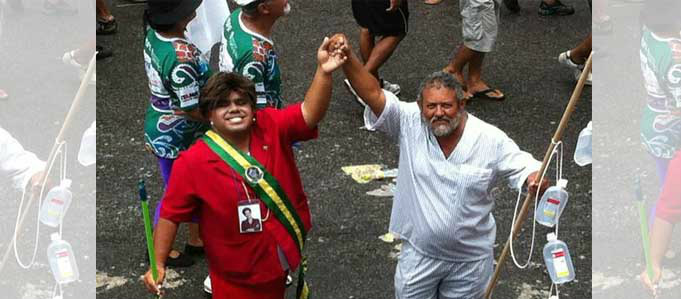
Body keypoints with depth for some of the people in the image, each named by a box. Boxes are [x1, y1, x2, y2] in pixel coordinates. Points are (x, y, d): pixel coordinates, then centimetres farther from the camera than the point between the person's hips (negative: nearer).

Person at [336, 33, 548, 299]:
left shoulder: (490, 139, -13)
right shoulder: (409, 124, -12)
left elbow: (523, 167, -8)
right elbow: (372, 93, -19)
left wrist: (535, 180, -32)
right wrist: (348, 59, -34)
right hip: (419, 254, 1)